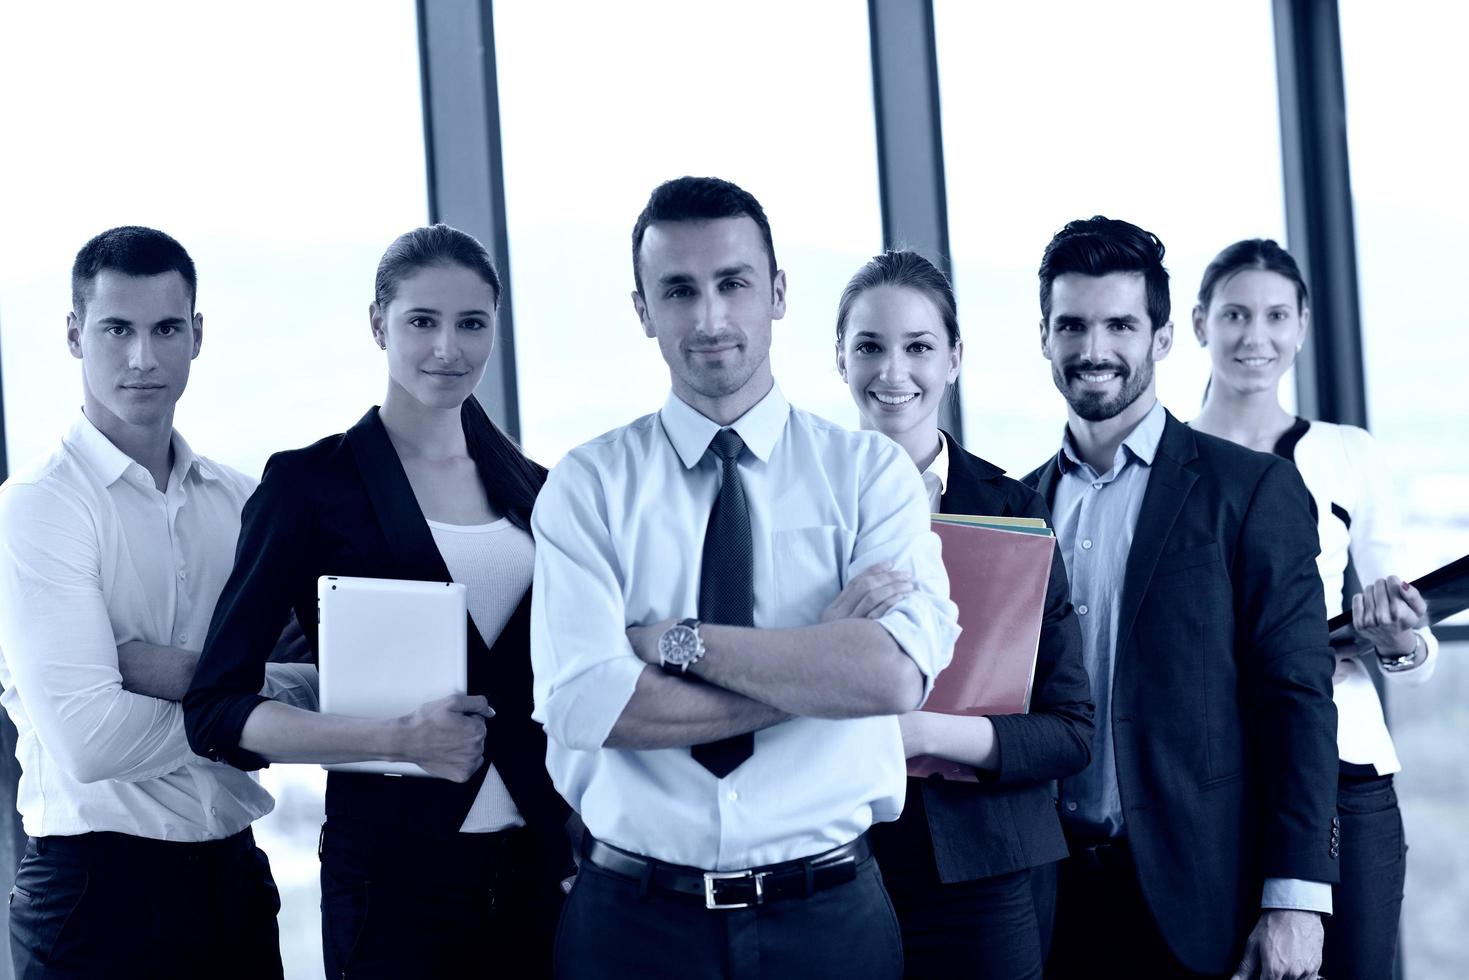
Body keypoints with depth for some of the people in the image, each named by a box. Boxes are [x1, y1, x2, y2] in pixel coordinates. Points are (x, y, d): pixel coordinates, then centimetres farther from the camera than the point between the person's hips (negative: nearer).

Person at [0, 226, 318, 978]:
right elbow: (90, 739, -20)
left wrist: (186, 674, -15)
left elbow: (328, 684, -1)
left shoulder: (242, 501, 7)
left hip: (234, 877, 5)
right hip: (100, 882, -5)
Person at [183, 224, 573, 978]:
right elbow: (217, 711, -7)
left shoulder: (530, 489, 10)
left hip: (539, 861, 4)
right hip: (390, 869, -4)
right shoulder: (310, 484, -4)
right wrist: (396, 738, -20)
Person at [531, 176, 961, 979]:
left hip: (829, 916, 1)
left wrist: (674, 640, -15)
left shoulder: (870, 471, 0)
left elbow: (895, 673, -16)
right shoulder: (586, 486, 0)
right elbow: (584, 705, -14)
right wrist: (822, 661, -14)